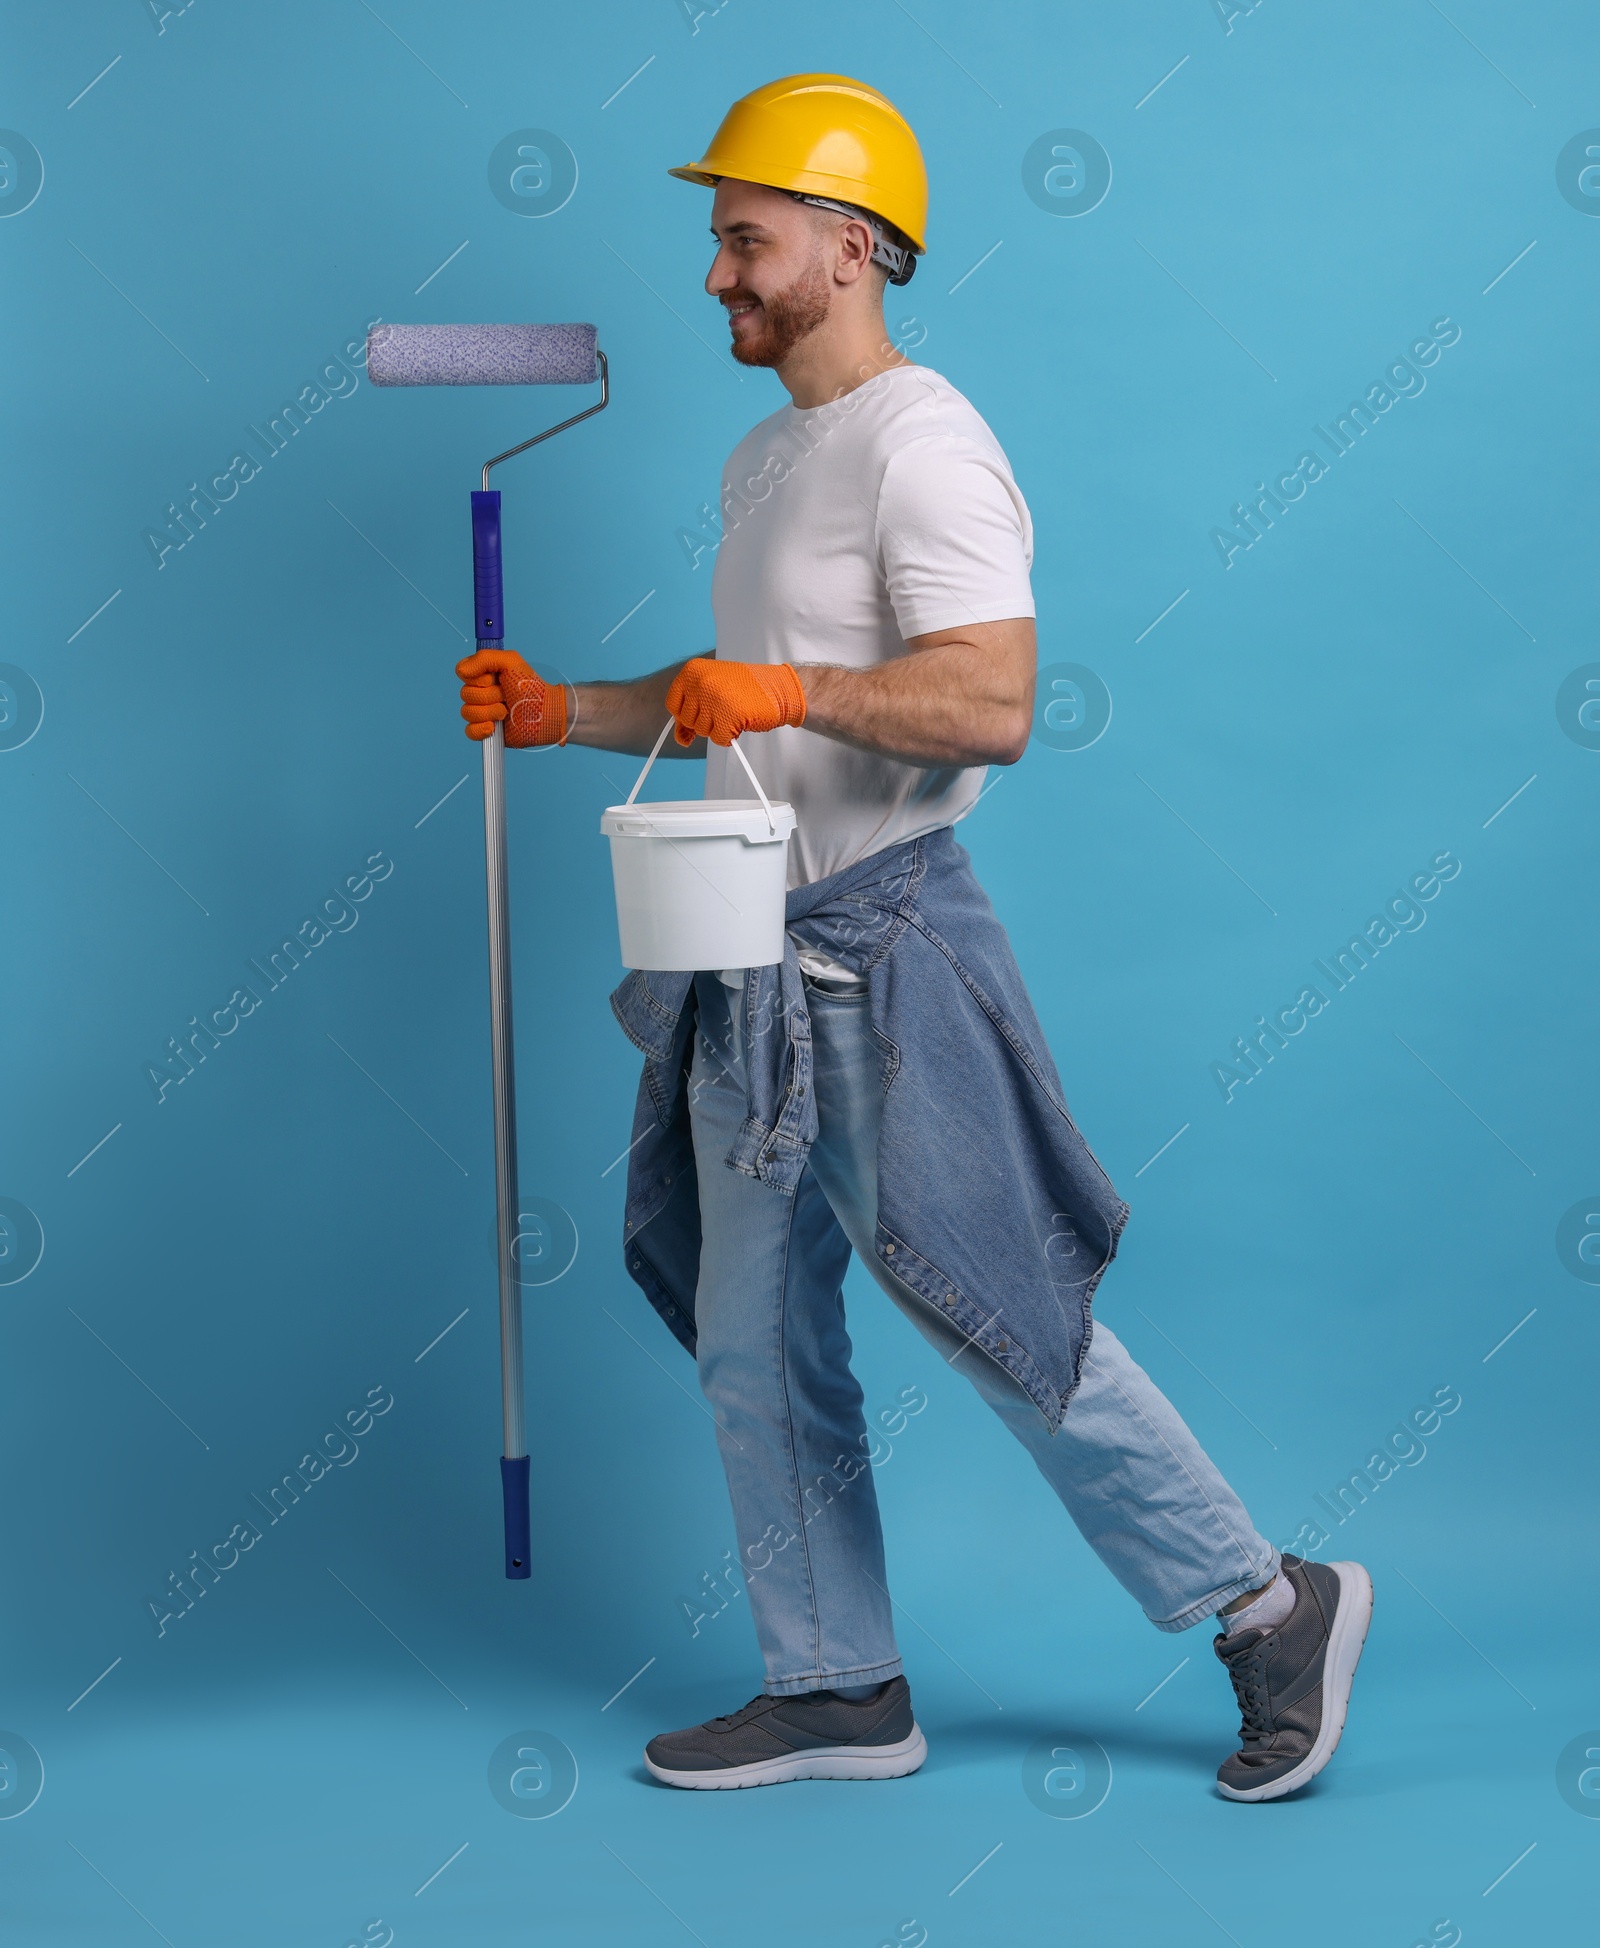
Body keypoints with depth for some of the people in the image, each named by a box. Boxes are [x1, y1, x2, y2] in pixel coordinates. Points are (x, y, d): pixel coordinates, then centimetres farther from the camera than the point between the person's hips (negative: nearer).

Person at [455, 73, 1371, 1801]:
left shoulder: (919, 443, -13)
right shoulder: (765, 460, 17)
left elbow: (994, 701, -24)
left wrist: (791, 687, -33)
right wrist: (565, 714, 16)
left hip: (881, 946, -10)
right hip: (757, 955, 10)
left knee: (992, 1311, -6)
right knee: (752, 1347, 11)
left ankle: (1269, 1609, 9)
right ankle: (837, 1691, 23)